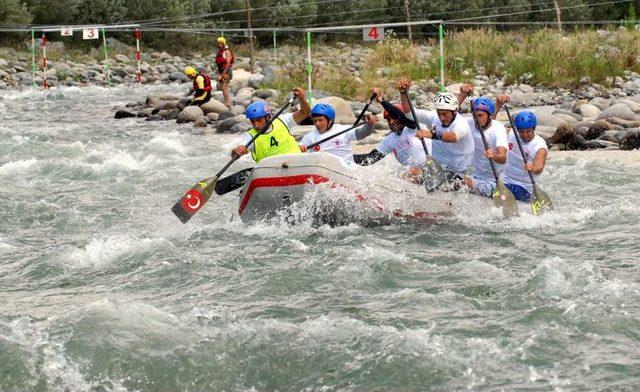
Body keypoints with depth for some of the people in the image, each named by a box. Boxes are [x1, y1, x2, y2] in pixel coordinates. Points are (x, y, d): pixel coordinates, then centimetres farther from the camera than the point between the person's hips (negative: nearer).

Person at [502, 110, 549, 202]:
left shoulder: (540, 146, -15)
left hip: (524, 187, -6)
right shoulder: (511, 134, 4)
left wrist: (532, 168, -56)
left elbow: (539, 168, -30)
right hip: (504, 181, 6)